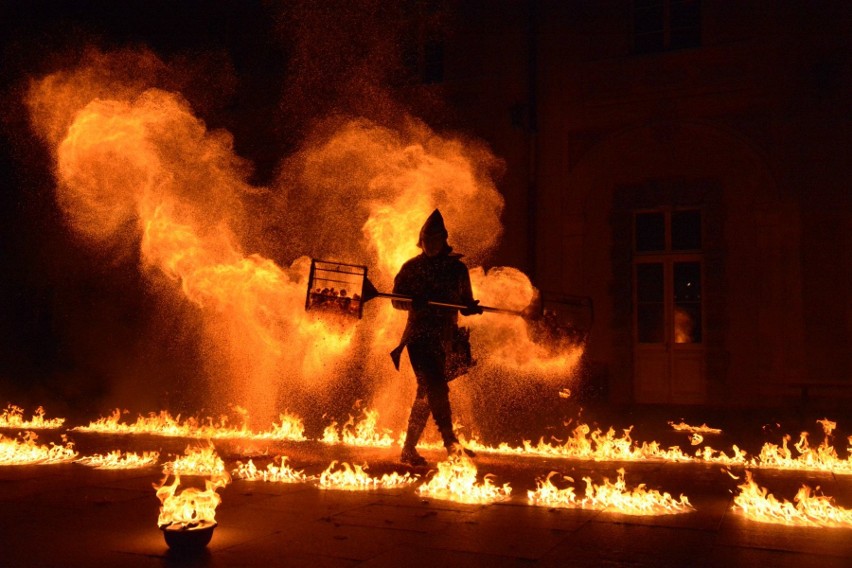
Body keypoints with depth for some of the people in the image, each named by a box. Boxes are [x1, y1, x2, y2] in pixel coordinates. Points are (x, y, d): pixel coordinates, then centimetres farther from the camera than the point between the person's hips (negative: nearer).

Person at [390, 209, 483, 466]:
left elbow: (464, 303, 17)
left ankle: (409, 449, 15)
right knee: (436, 386, -20)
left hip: (443, 338, 3)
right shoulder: (412, 267, 6)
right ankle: (450, 441, -22)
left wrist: (471, 307, -7)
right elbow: (396, 299, 6)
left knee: (427, 392, 6)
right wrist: (414, 302, -15)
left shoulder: (457, 267, 12)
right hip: (419, 336, -3)